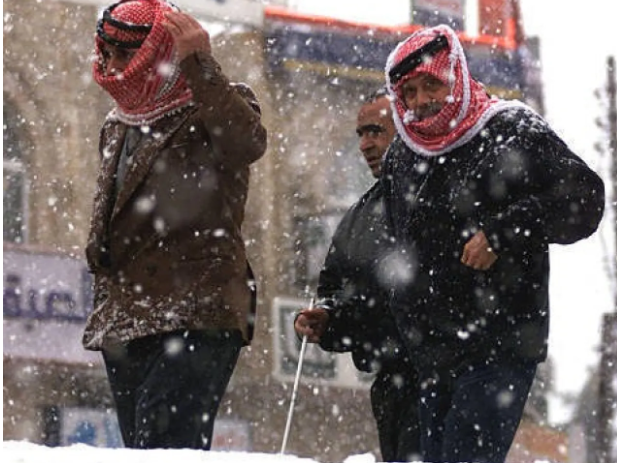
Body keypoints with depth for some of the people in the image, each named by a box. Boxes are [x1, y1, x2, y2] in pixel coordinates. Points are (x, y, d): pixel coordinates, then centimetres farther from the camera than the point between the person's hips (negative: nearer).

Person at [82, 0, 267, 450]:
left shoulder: (216, 109, 1)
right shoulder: (119, 127, 23)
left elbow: (249, 142, -23)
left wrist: (199, 65, -27)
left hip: (196, 316, -8)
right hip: (123, 321, 8)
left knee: (168, 447, -23)